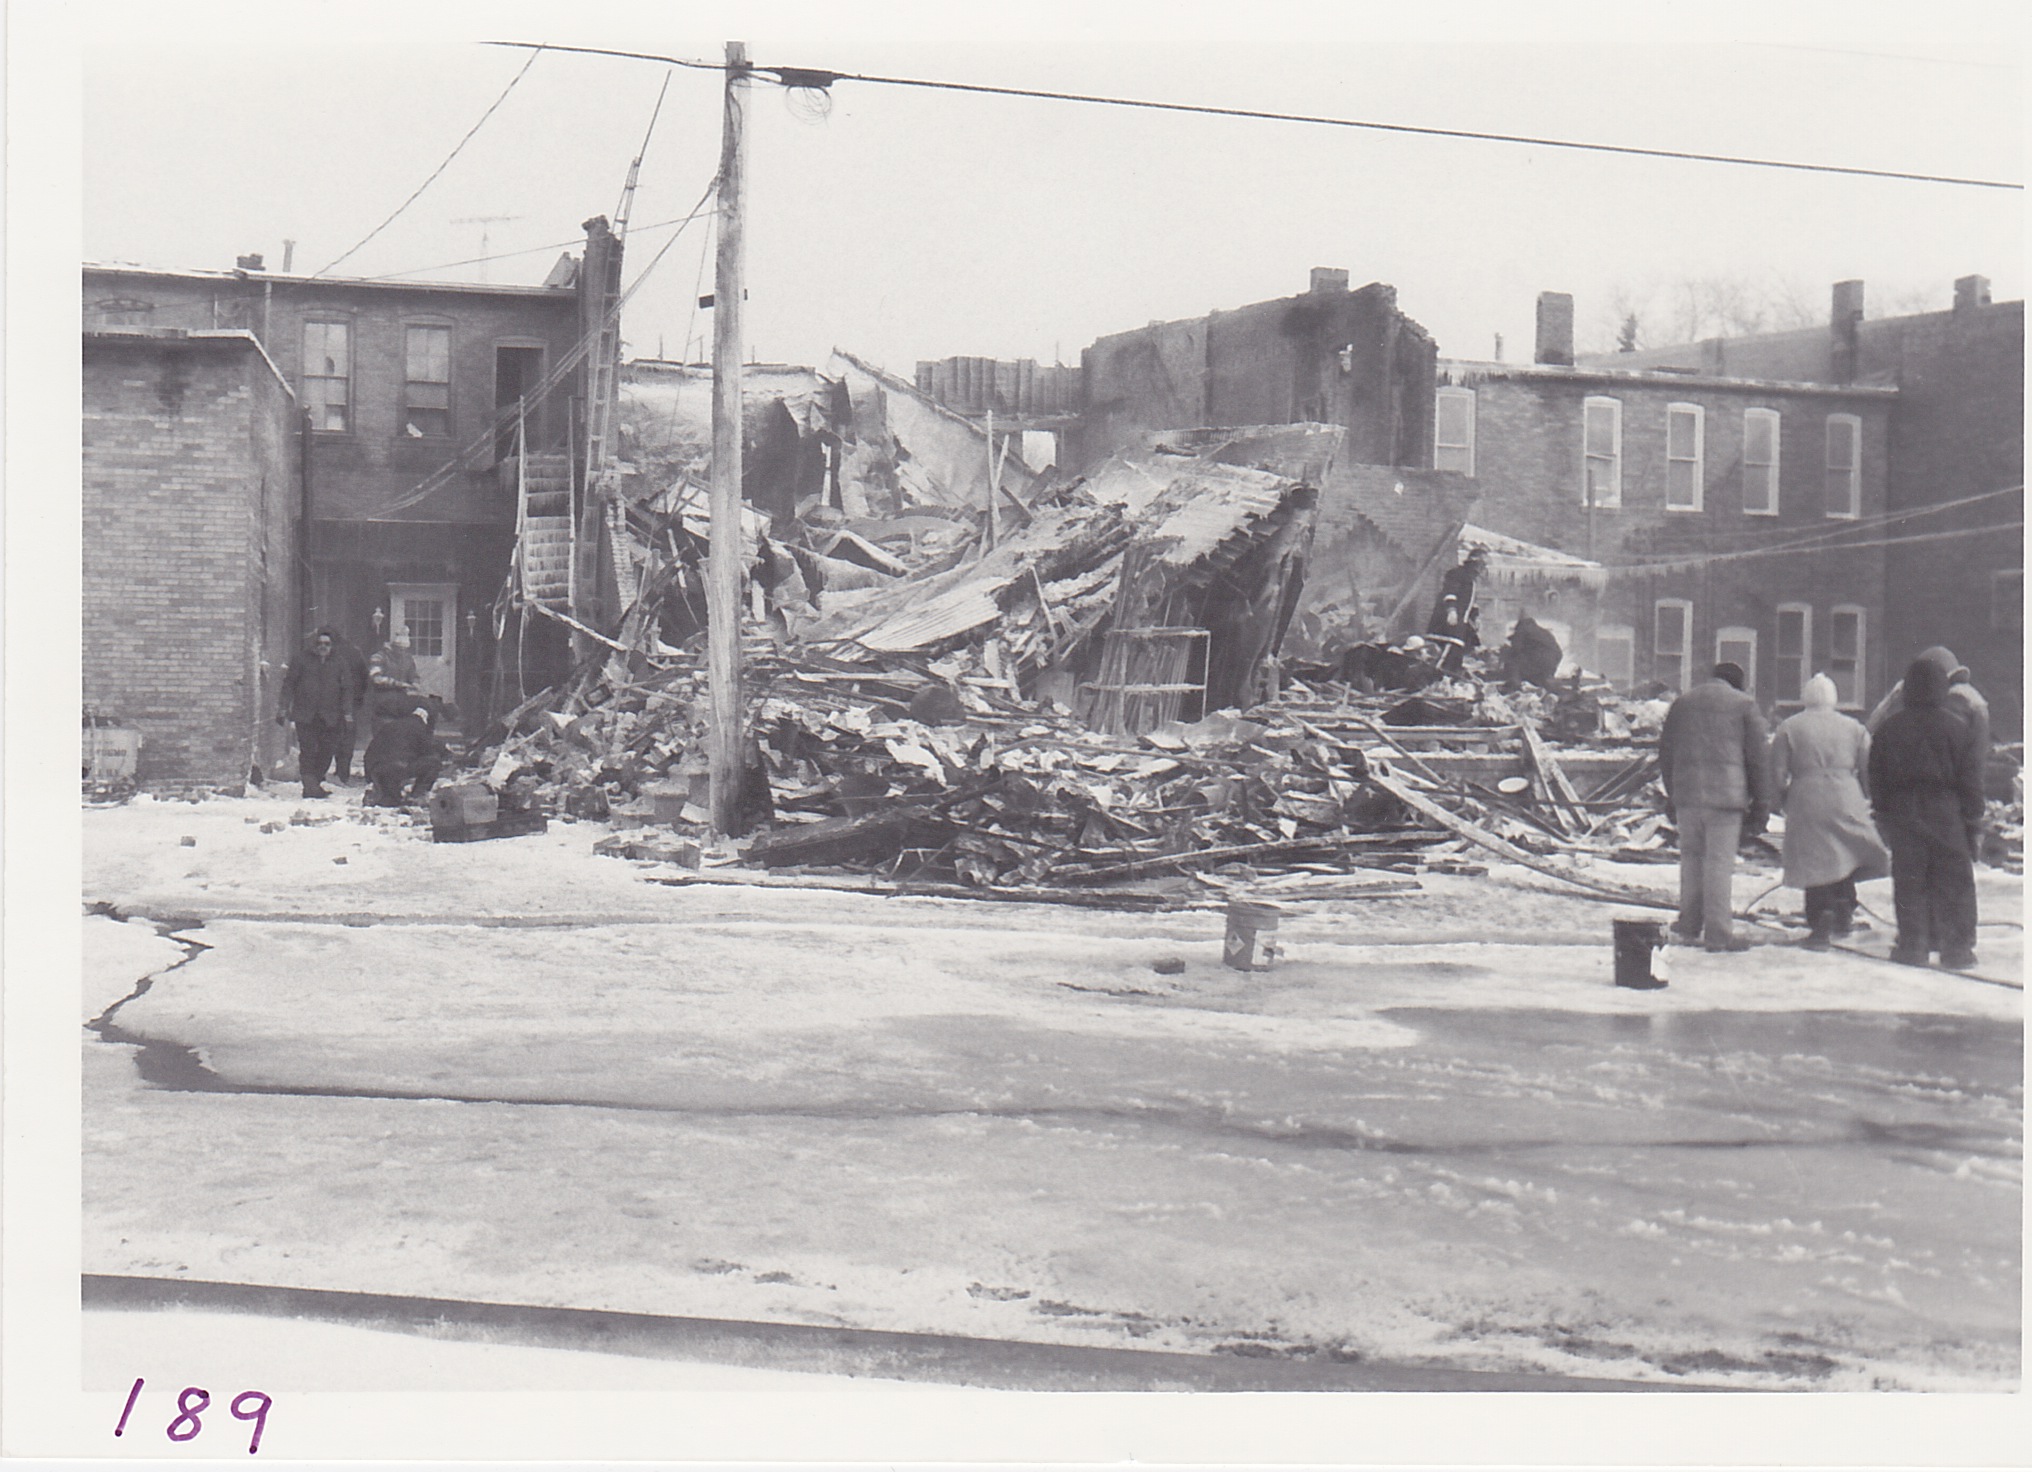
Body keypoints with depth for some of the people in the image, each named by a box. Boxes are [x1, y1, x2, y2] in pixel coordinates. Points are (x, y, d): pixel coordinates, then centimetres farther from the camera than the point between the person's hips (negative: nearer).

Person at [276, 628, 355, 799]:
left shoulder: (339, 664, 12)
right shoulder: (301, 661, 7)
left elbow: (347, 688, 10)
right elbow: (289, 683, 7)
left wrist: (347, 712, 1)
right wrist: (285, 707, 1)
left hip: (330, 718, 2)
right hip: (305, 715, -2)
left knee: (327, 750, 1)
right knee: (308, 750, -9)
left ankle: (315, 783, 14)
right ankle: (310, 785, -9)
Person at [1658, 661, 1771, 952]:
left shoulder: (1683, 702, 15)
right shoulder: (1743, 705, 3)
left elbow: (1666, 752, 17)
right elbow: (1759, 758, 0)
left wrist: (1672, 794, 25)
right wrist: (1761, 805, 4)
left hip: (1686, 794, 4)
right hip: (1725, 794, -4)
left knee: (1691, 857, 13)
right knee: (1719, 861, -2)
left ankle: (1689, 925, 18)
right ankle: (1718, 933, 0)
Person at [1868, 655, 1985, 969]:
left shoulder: (1889, 729, 1)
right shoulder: (1959, 729, -4)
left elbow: (1877, 778, 6)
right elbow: (1970, 780, -1)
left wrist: (1882, 813, 14)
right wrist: (1974, 819, 5)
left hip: (1904, 815, 1)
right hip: (1947, 814, -1)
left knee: (1909, 883, 7)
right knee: (1954, 883, 5)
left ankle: (1912, 945, 7)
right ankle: (1957, 948, 6)